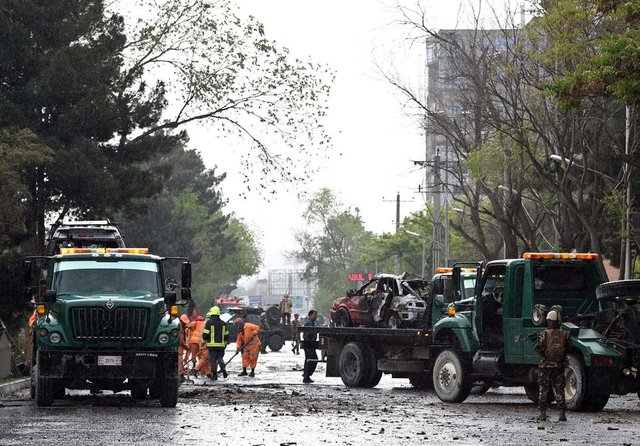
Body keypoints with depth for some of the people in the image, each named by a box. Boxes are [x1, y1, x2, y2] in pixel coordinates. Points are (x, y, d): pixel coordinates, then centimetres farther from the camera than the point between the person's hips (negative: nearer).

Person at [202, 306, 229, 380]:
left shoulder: (209, 322, -7)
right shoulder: (223, 323, 8)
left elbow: (205, 334, -8)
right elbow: (226, 335, 14)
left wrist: (204, 341, 9)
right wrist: (225, 343, 27)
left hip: (212, 344, -4)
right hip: (221, 345, 4)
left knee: (212, 360, 3)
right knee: (220, 358, 19)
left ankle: (214, 375, 4)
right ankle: (223, 368, -4)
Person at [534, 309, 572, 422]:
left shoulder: (544, 334, -11)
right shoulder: (565, 334, -3)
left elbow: (537, 347, -15)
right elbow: (568, 348, 1)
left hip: (545, 366, -2)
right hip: (560, 366, 2)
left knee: (543, 390, 6)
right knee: (559, 390, 7)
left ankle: (542, 413, 6)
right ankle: (562, 413, 3)